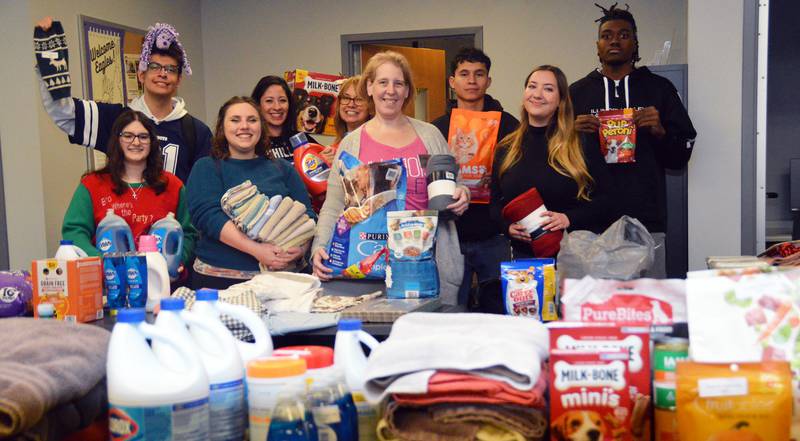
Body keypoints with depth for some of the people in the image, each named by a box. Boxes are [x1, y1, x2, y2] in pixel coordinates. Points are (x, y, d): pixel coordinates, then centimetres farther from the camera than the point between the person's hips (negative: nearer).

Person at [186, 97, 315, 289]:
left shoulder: (284, 170, 13)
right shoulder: (206, 168, 4)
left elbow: (307, 215, 6)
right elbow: (207, 215, -11)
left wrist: (301, 248, -16)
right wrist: (256, 250, -22)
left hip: (279, 275, 2)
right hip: (219, 277, -2)